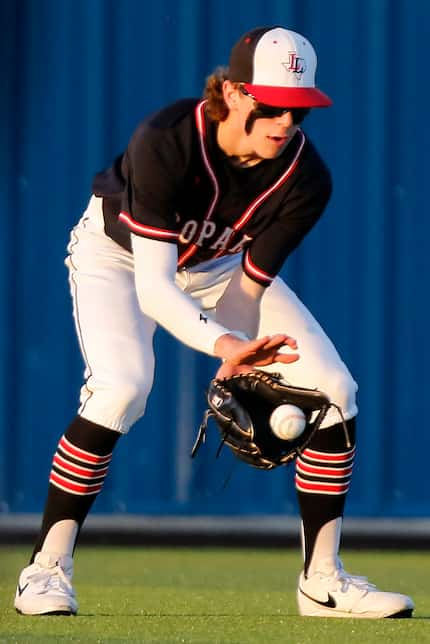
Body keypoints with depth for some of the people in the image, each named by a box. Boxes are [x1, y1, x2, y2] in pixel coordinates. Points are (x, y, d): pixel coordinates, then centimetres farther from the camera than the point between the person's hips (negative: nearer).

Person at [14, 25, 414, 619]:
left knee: (334, 390, -9)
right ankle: (47, 570, -20)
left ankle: (322, 580, 3)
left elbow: (249, 286, -20)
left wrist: (241, 368, -38)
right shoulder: (165, 142, -38)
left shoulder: (305, 179, -26)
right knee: (122, 386, -32)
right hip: (119, 252, -4)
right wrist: (224, 342, -57)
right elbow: (153, 286, -41)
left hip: (219, 265, 4)